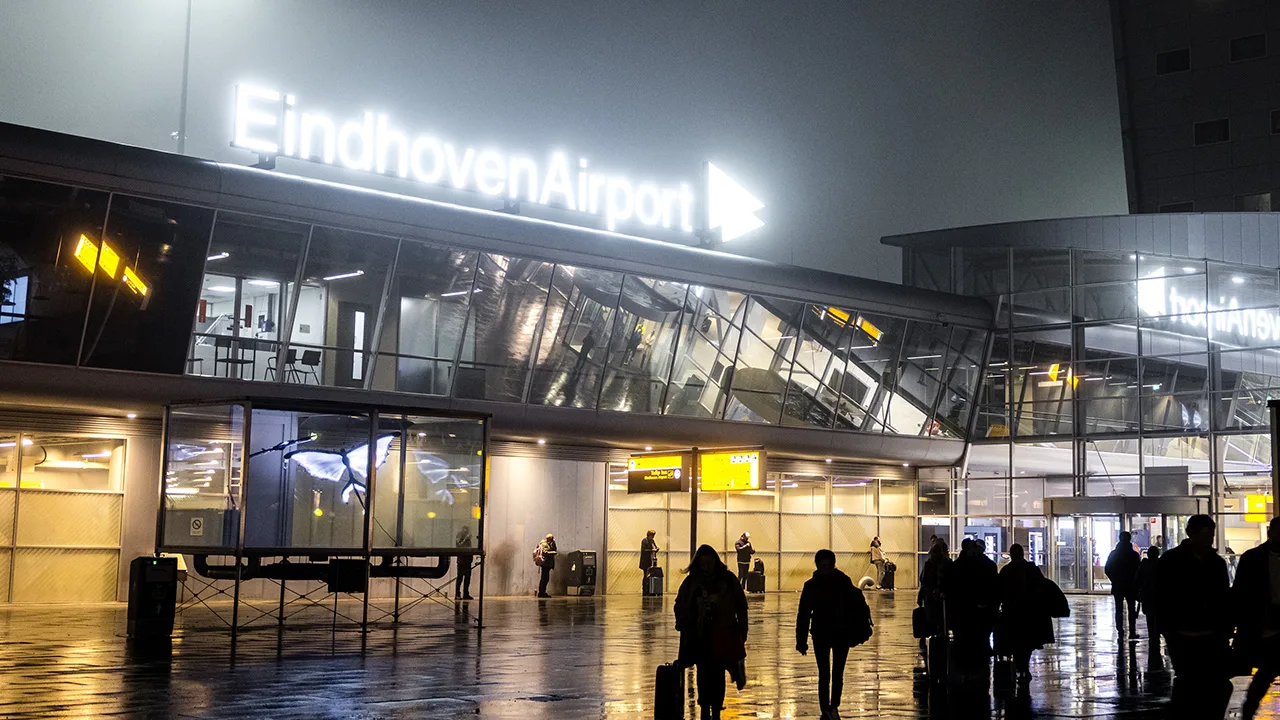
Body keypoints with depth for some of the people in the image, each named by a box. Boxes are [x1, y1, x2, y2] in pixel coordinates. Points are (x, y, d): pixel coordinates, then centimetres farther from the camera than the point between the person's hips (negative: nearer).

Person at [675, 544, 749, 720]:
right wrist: (683, 626, 1)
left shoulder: (728, 580, -2)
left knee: (718, 674, 2)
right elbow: (680, 606, 12)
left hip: (723, 636, -1)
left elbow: (741, 606, 4)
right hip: (699, 637, 1)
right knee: (703, 674, 5)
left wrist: (742, 629, 1)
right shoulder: (691, 582, 2)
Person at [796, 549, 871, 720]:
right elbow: (804, 615, -5)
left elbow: (857, 606, -6)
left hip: (841, 634, 0)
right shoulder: (811, 586, -6)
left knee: (838, 674, 8)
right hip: (821, 635, 0)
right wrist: (801, 640, -7)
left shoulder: (844, 582, -7)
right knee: (824, 675, 1)